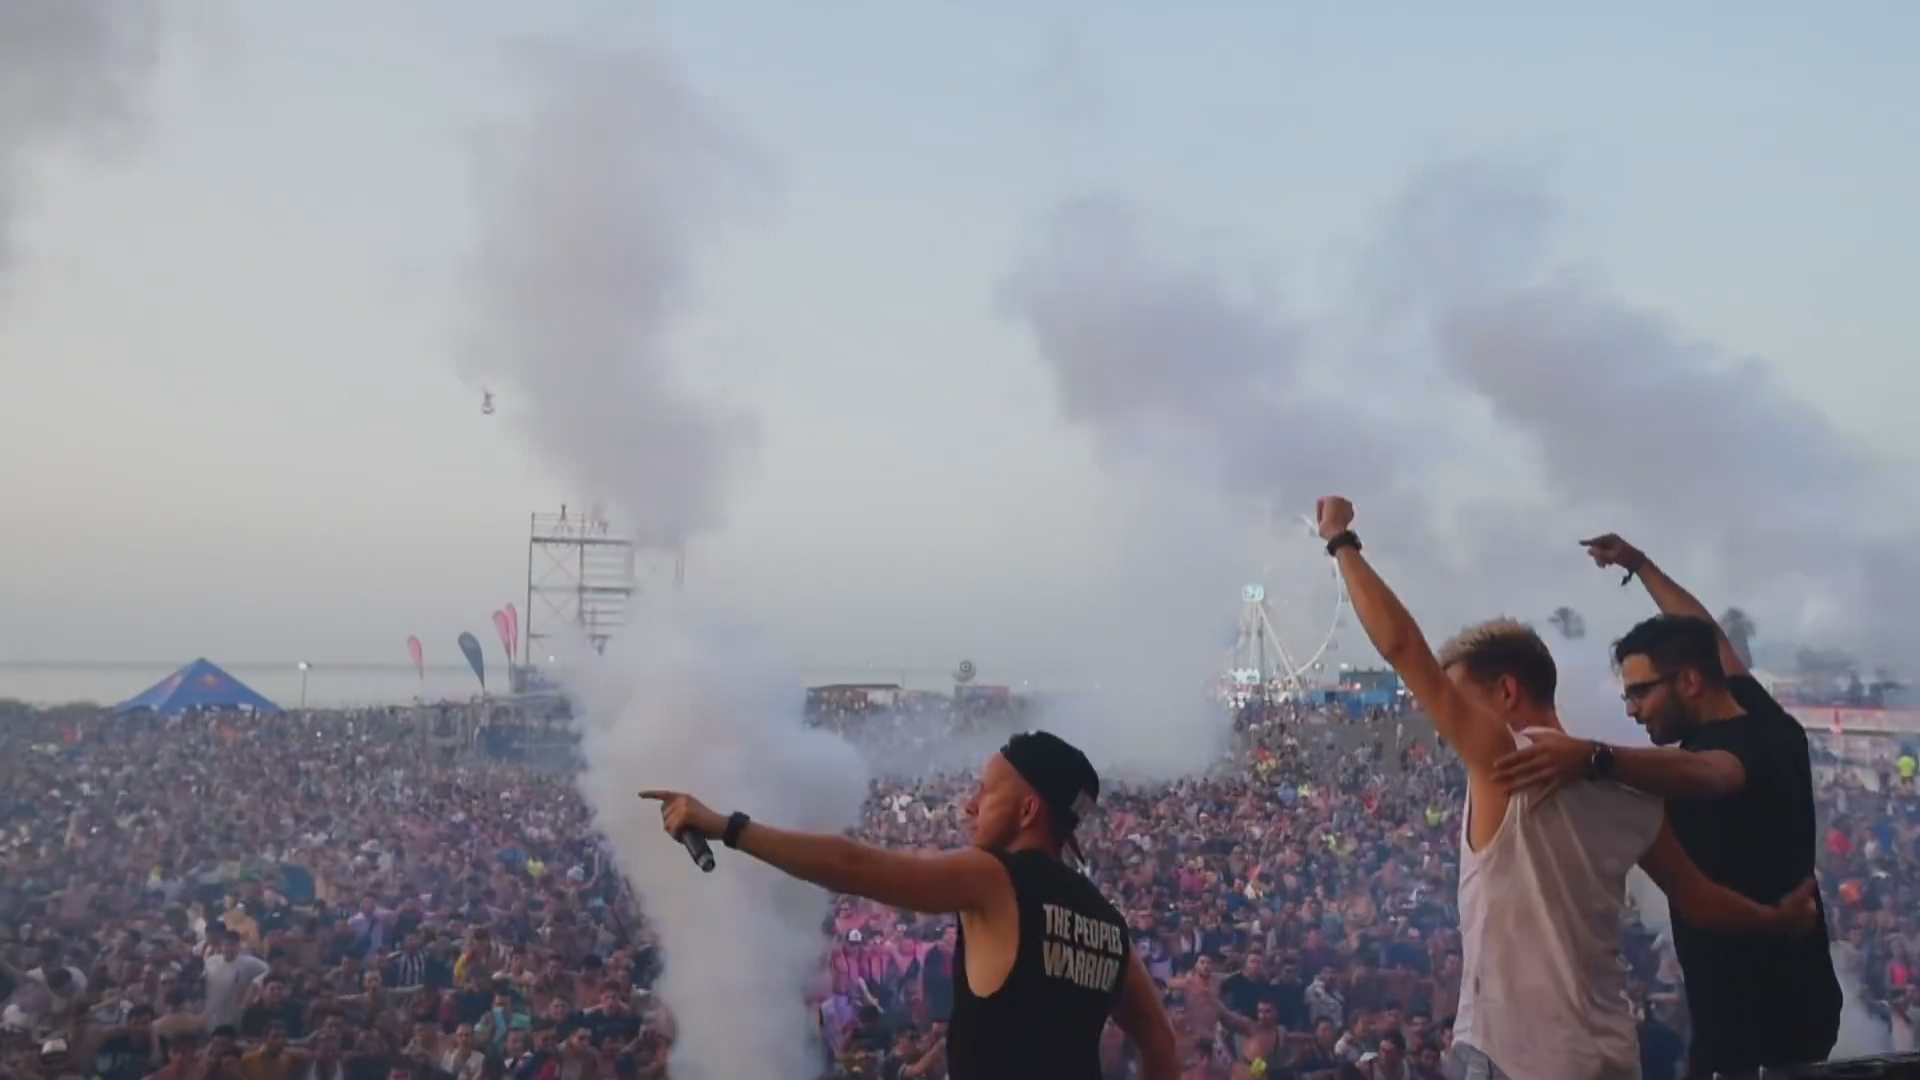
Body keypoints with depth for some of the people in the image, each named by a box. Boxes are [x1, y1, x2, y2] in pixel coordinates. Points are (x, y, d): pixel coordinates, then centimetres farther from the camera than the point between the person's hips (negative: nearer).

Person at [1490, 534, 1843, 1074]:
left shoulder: (1746, 745, -20)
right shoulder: (1769, 726, 6)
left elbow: (1705, 775, -45)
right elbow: (1708, 638, 23)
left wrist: (1593, 757, -62)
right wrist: (1638, 564, 31)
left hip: (1754, 1020, -10)